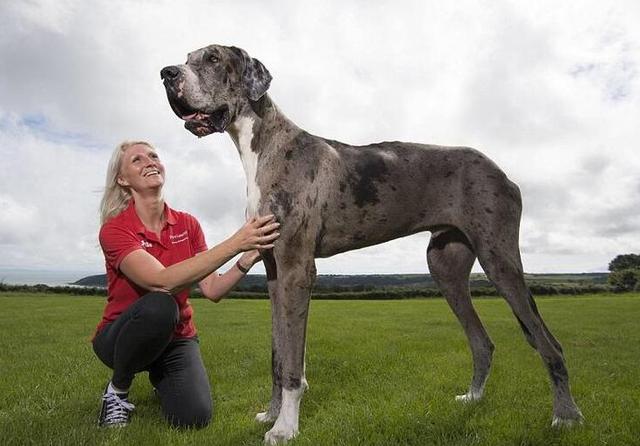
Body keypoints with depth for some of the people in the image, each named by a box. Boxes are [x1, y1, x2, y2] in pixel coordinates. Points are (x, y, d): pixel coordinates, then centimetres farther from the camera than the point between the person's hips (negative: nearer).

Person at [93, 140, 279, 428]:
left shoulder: (187, 224, -4)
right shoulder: (114, 229, -17)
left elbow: (212, 290, -11)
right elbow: (163, 281, -35)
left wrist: (248, 257, -28)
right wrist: (235, 243, -40)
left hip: (176, 338, 4)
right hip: (122, 337, -3)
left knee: (194, 417, -22)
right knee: (159, 306, -37)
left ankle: (159, 375, 15)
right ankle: (117, 390, -8)